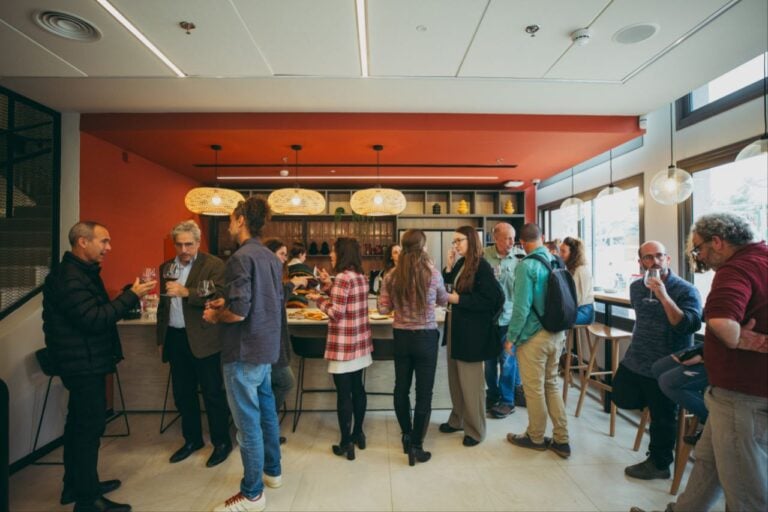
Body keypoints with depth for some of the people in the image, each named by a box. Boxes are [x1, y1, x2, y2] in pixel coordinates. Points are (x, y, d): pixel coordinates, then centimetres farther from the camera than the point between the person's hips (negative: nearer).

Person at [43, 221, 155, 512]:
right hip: (84, 365, -11)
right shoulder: (69, 277, -20)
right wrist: (132, 295, -24)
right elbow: (94, 319, -27)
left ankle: (75, 486, 35)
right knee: (89, 427, -1)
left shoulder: (83, 272, 12)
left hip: (85, 363, 11)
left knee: (79, 424, 19)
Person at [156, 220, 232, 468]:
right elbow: (163, 304, 18)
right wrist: (161, 336, 17)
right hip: (175, 338, 7)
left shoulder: (214, 265, -9)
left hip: (202, 339, -6)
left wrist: (186, 292, -30)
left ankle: (222, 442, 21)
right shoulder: (166, 267, 12)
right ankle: (192, 439, 36)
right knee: (182, 393, 17)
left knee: (213, 393, 4)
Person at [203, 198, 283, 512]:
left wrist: (215, 315, -4)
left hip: (244, 352, -9)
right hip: (267, 348, 9)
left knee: (248, 422, 5)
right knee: (266, 411, 22)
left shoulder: (241, 258, -19)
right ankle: (272, 471, 40)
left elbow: (239, 312, -25)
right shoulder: (271, 258, 8)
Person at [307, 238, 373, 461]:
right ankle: (358, 434, 33)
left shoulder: (343, 277, -19)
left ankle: (346, 444, 17)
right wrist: (329, 285, 13)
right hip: (360, 342, 9)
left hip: (343, 345, -8)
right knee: (357, 388, 18)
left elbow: (336, 312, -20)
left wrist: (318, 298, -5)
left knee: (343, 393, 4)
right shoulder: (361, 277, 8)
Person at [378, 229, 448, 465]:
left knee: (401, 388, 19)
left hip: (401, 336, 3)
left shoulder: (391, 276, -5)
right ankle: (416, 446, 18)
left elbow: (383, 309, -1)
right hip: (426, 337, -3)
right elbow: (443, 300, 7)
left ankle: (407, 435, 36)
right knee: (424, 392, 9)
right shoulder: (433, 274, -11)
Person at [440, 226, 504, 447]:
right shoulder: (460, 264, 9)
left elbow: (490, 299, -20)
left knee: (470, 381, 5)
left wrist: (458, 299, -18)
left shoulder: (481, 266, -15)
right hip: (456, 328, 8)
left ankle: (475, 429, 23)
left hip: (472, 331, -8)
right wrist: (449, 266, -1)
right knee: (455, 378, 18)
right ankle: (458, 419, 36)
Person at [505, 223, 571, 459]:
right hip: (557, 333, 7)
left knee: (534, 389, 9)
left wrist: (510, 337, -10)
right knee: (551, 384, 19)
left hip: (534, 335, -7)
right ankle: (561, 440, 28)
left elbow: (522, 307, -20)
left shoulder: (526, 265, -18)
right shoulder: (557, 261, 3)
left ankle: (535, 437, 27)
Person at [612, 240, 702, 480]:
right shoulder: (636, 287, 3)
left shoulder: (686, 291, -15)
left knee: (662, 419, 9)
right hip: (634, 362, 6)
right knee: (621, 399, 16)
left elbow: (690, 325, -29)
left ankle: (658, 465, 29)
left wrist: (663, 296, -34)